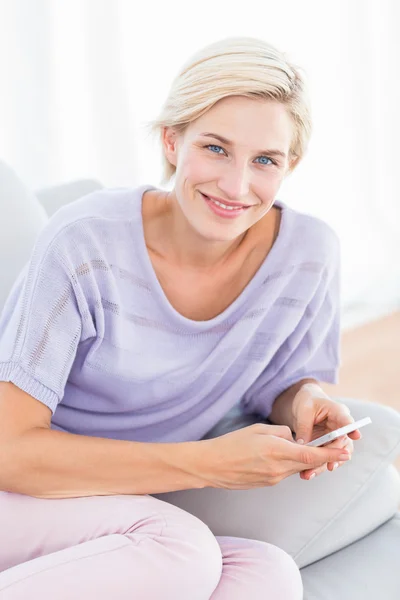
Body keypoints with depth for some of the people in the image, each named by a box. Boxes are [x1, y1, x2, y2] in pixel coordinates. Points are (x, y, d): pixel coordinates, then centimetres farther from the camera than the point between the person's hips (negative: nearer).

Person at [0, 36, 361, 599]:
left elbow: (281, 383, 10)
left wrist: (306, 403, -15)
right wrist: (208, 463, -26)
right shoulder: (85, 243, -19)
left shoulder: (309, 253, -8)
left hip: (123, 521, 5)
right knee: (181, 550, -31)